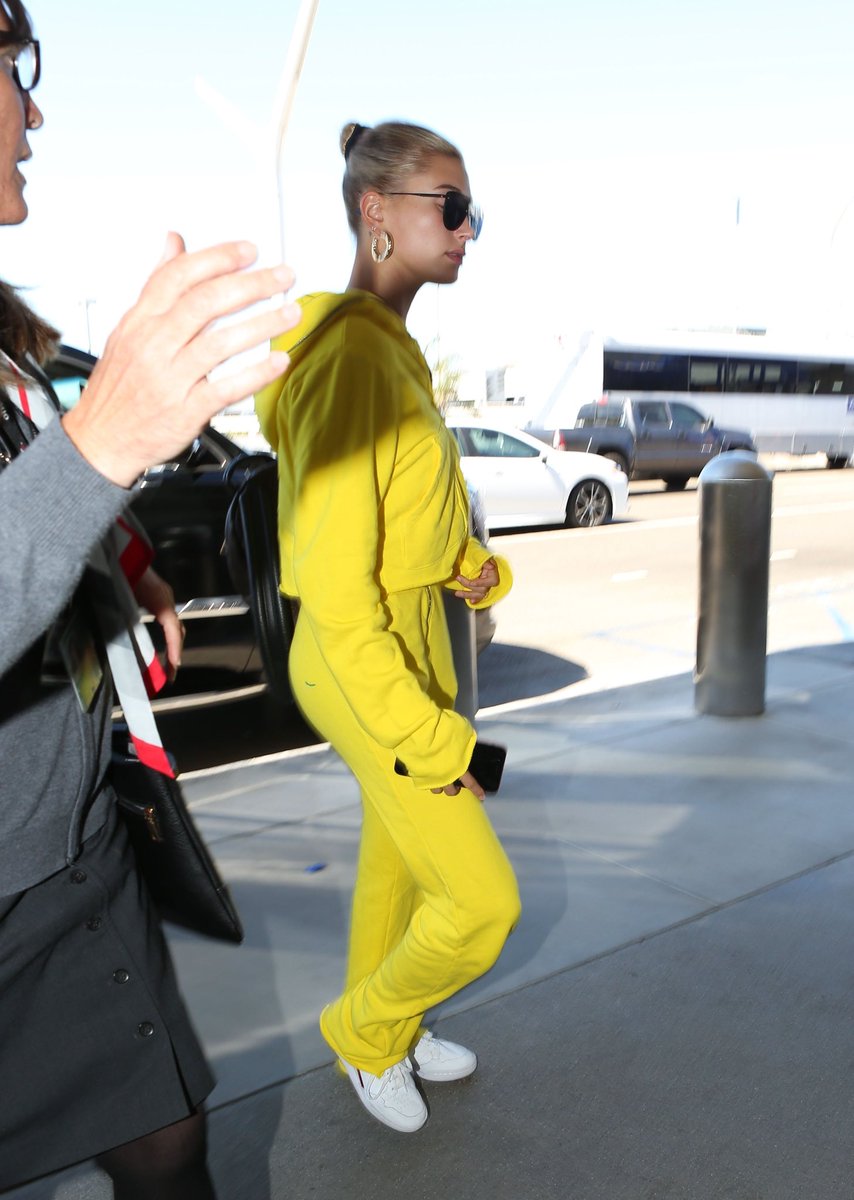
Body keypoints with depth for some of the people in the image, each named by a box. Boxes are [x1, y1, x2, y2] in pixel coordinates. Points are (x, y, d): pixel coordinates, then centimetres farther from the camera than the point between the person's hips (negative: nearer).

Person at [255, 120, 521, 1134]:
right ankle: (366, 1029, 28)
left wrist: (470, 567, -1)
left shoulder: (393, 351, 7)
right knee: (481, 902, 0)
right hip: (362, 670, -9)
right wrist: (430, 743, -22)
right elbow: (335, 592, -26)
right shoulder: (347, 361, -23)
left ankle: (388, 1035, 45)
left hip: (414, 645, 9)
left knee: (395, 859, 23)